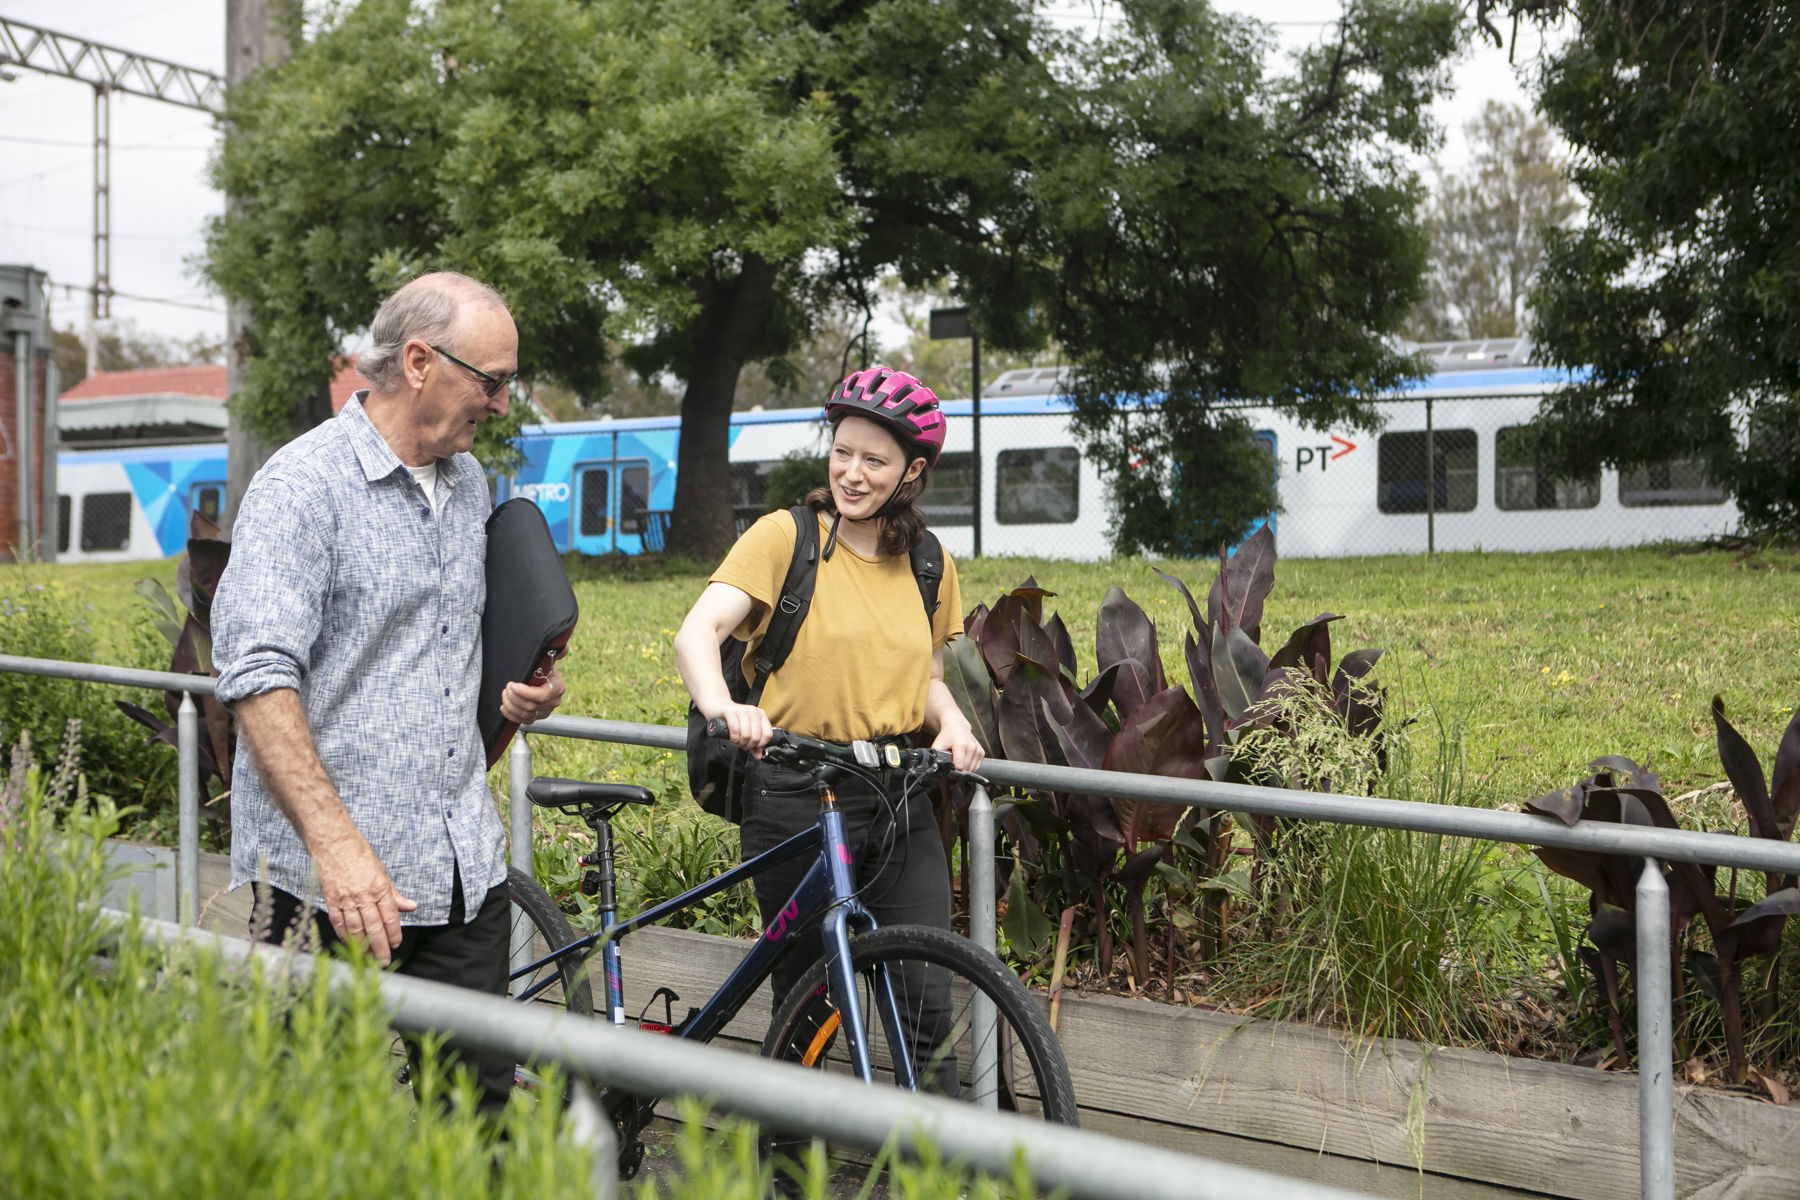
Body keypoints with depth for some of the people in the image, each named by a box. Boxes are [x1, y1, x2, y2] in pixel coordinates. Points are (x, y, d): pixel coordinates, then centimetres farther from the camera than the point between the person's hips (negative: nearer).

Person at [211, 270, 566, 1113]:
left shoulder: (469, 480, 14)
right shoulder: (303, 485, -10)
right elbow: (257, 679, -20)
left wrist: (527, 688, 8)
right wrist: (335, 841, -29)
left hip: (465, 863, 7)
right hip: (338, 873, -6)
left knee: (481, 1101, 6)